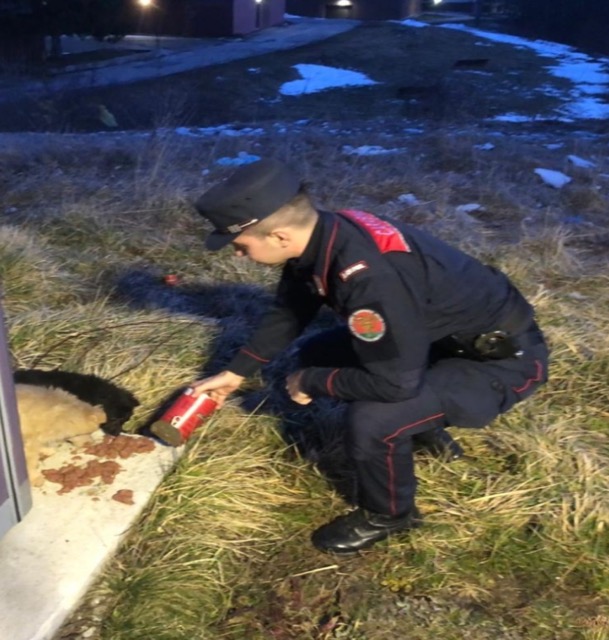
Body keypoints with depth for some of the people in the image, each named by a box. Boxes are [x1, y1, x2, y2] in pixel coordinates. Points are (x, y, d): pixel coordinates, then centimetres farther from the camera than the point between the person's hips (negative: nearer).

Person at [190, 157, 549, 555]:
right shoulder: (320, 235, -9)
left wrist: (312, 383, -14)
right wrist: (235, 374, 13)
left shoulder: (368, 275, -37)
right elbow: (288, 314, 9)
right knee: (318, 355, 9)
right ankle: (428, 428, 21)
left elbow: (394, 382, -30)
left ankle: (389, 514, 5)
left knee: (370, 420, -28)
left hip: (503, 359, -8)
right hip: (444, 335, 9)